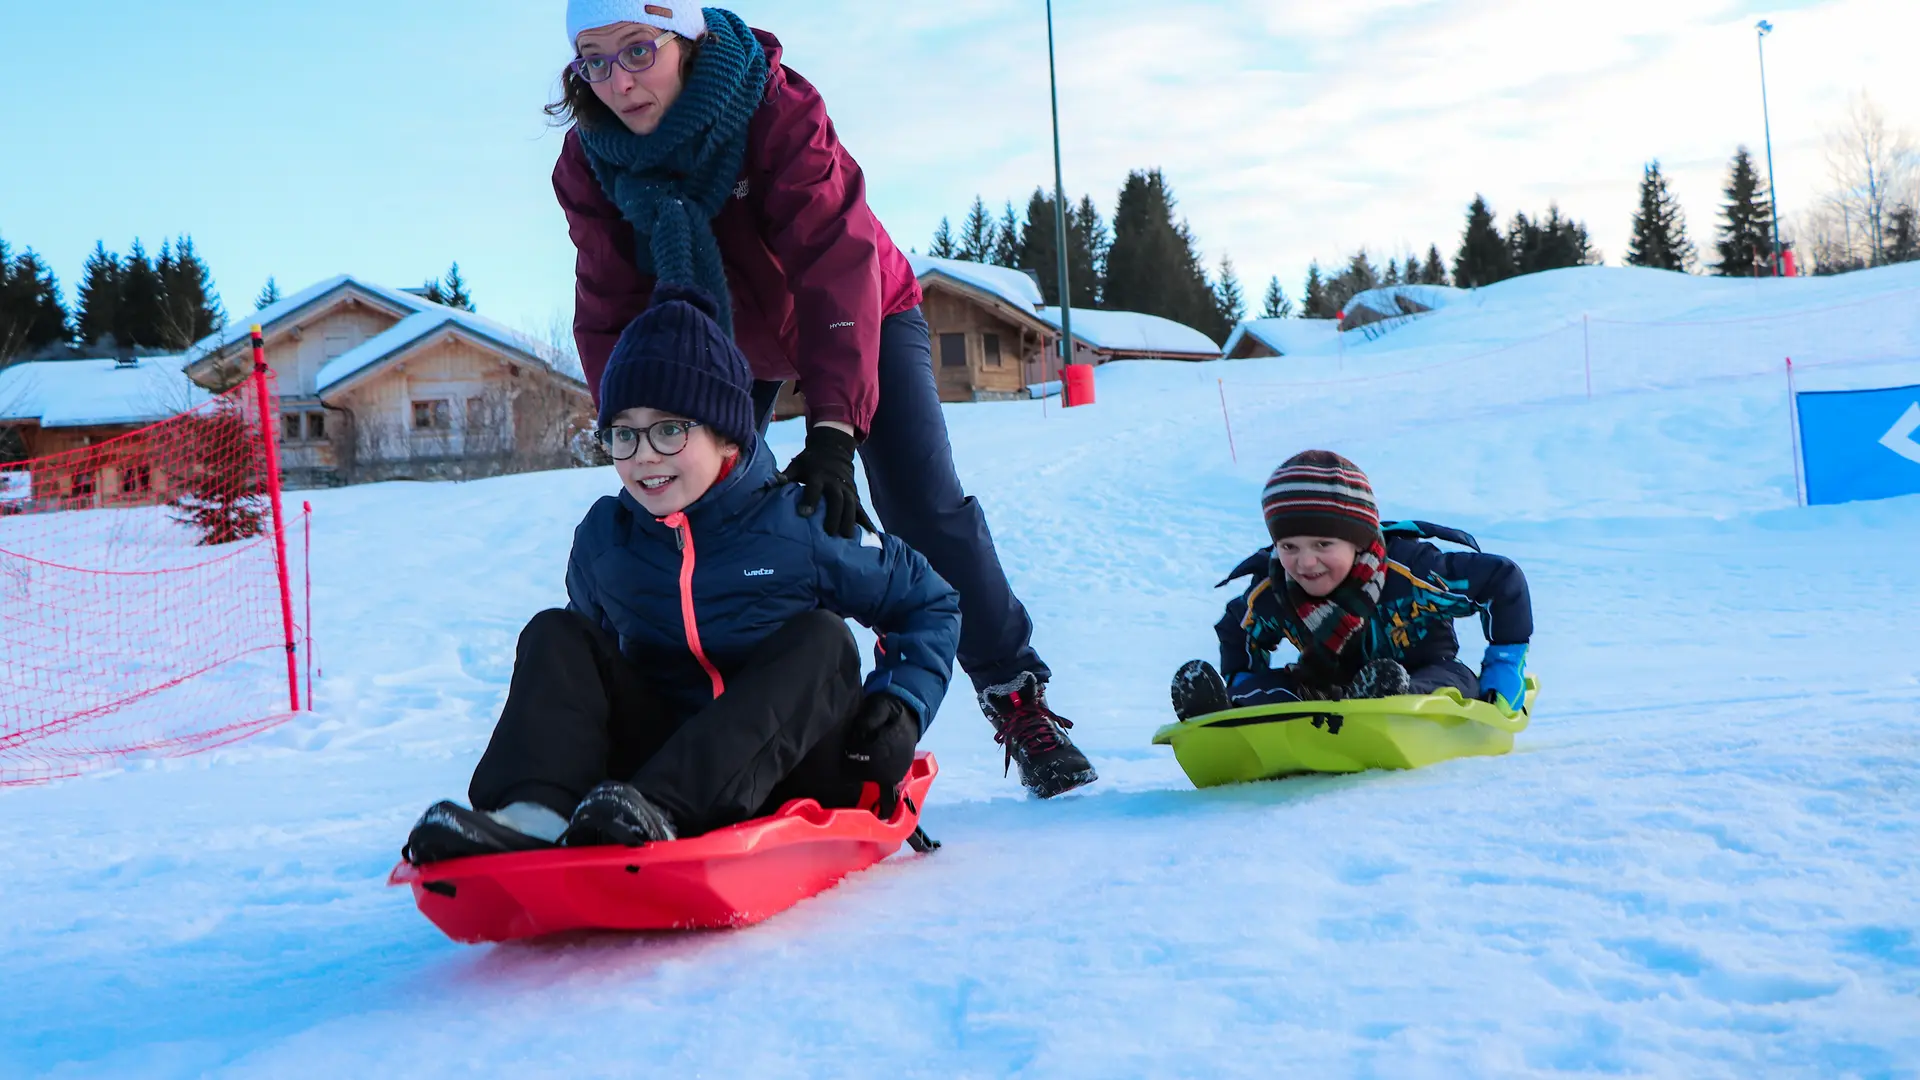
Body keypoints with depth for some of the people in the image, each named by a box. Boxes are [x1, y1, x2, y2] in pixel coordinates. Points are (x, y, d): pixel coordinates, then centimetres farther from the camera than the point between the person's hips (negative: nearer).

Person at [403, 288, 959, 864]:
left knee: (820, 640, -27)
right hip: (658, 754, 3)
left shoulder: (799, 527, -10)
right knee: (556, 636, -10)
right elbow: (598, 645, 18)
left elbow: (932, 605, 0)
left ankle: (658, 812, -48)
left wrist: (900, 707, -16)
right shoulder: (601, 539, 0)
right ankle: (531, 815, -41)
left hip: (786, 769, -3)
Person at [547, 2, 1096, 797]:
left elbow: (836, 264, -39)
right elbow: (610, 317, -15)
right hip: (723, 336, 4)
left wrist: (832, 426, -47)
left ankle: (1017, 698, -3)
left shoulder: (776, 107, -33)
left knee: (922, 503, -15)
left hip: (860, 312, -4)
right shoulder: (591, 165, -20)